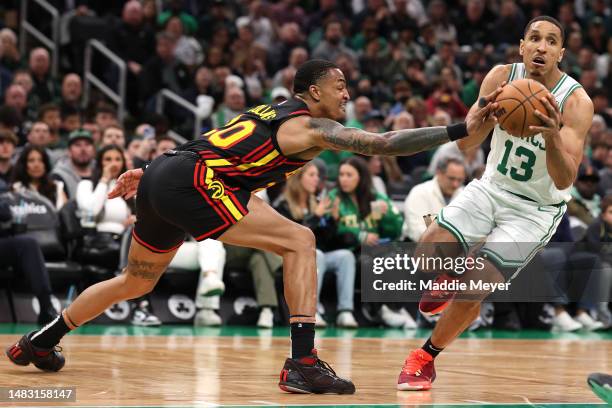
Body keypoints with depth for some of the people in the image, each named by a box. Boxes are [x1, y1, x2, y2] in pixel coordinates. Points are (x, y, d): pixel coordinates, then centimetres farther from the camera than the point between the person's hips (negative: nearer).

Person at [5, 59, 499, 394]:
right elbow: (381, 144, -13)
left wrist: (150, 173, 34)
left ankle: (39, 342, 39)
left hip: (162, 176, 10)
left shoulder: (271, 113, 24)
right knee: (299, 241, -10)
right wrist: (462, 130, -14)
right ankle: (303, 363, -19)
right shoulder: (311, 126, -2)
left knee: (137, 281, 28)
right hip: (190, 181, -10)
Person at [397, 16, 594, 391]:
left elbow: (564, 180, -28)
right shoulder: (502, 77, -12)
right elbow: (465, 143, -14)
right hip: (491, 188, 3)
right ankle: (448, 278, 20)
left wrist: (553, 137, -47)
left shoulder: (576, 102, -21)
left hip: (536, 208, -3)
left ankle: (426, 358, 11)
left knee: (475, 287, -14)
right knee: (429, 252, -18)